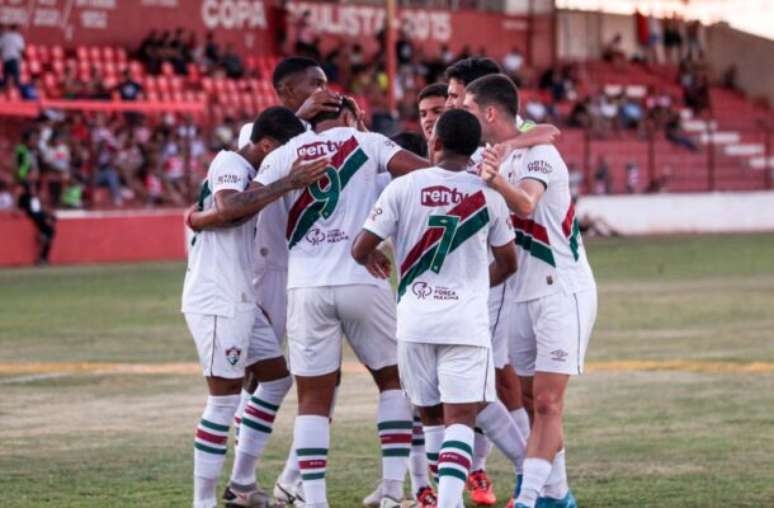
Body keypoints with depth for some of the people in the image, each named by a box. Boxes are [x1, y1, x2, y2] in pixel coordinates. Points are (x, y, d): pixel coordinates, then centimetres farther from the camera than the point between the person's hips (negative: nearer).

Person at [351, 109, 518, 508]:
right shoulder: (488, 197, 1)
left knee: (432, 416, 15)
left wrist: (373, 261, 22)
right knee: (461, 419, -4)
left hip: (415, 322, 1)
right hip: (467, 322, -1)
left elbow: (360, 250, -2)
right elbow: (508, 264, 13)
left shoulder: (403, 188, -4)